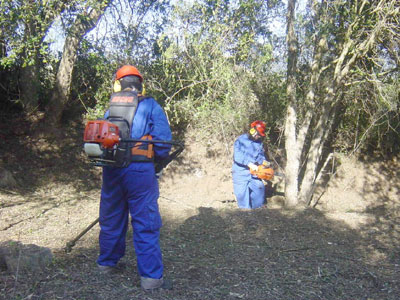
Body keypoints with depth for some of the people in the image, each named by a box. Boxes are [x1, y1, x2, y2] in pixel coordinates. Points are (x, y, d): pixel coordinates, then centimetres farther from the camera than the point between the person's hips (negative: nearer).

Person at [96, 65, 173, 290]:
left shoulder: (110, 108, 12)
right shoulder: (151, 107, 1)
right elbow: (163, 140, -7)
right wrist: (157, 161, 9)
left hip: (112, 170, 4)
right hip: (140, 170, -4)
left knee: (112, 219, 19)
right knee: (146, 224, 0)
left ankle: (108, 263, 34)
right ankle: (151, 277, 1)